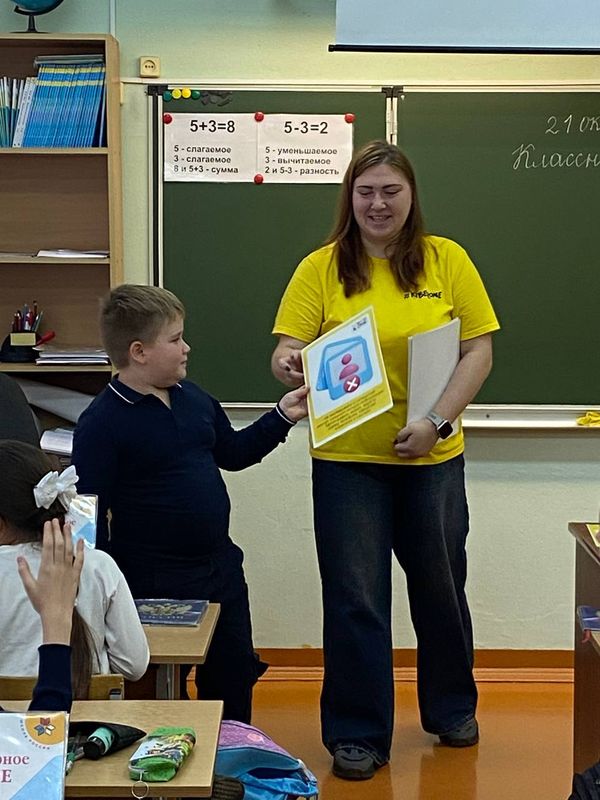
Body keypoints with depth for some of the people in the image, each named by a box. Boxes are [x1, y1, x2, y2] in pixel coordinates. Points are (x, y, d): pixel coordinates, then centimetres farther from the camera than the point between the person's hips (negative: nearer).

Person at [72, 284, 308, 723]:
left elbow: (231, 452, 21)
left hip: (221, 569, 7)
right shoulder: (101, 424, -18)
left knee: (234, 679, 20)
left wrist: (282, 417, 12)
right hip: (155, 587, -7)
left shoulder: (193, 398, 5)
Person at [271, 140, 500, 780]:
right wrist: (287, 363, -30)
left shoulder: (446, 260, -1)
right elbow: (287, 350, -5)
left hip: (433, 459, 2)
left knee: (440, 588, 17)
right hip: (347, 461, -1)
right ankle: (358, 733, 19)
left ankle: (452, 706, 40)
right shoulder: (321, 269, -2)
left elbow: (478, 350, -3)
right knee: (355, 600, 3)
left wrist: (437, 422, -15)